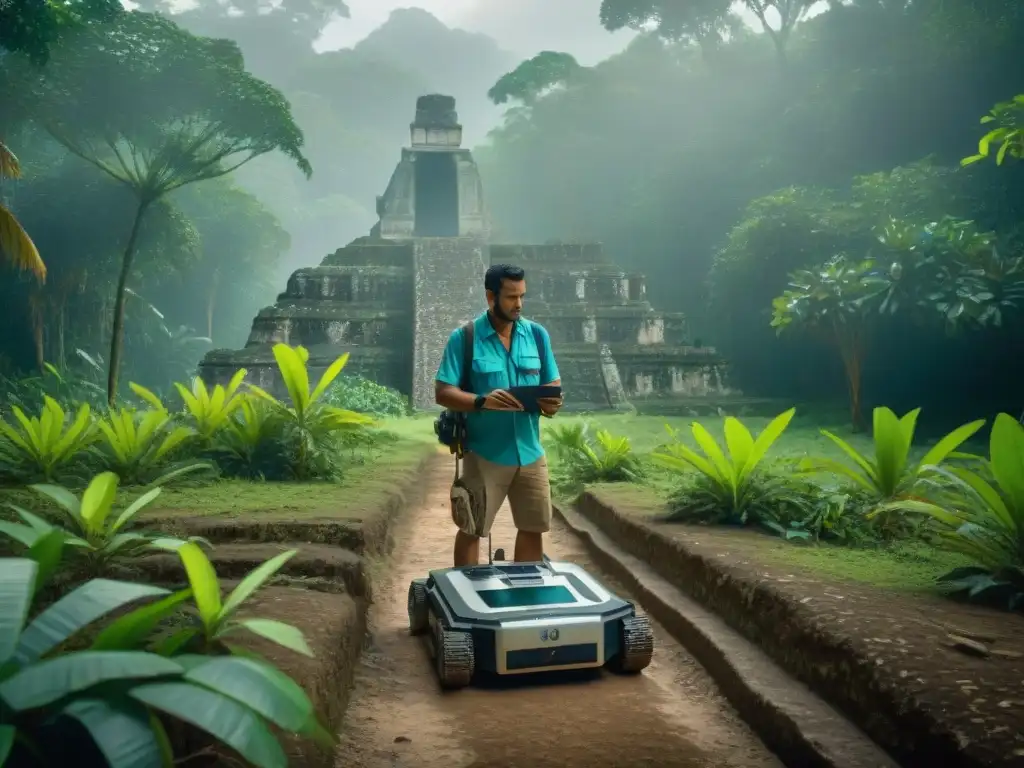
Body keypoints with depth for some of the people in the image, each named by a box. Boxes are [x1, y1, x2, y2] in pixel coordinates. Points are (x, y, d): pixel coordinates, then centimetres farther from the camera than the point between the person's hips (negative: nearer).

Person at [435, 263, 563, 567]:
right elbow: (443, 393, -10)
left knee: (533, 528, 13)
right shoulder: (463, 337, -7)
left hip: (530, 452, 4)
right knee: (471, 530, 7)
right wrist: (482, 401, -28)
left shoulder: (537, 334, 5)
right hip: (484, 454, -4)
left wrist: (551, 402, -15)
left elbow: (553, 384, 9)